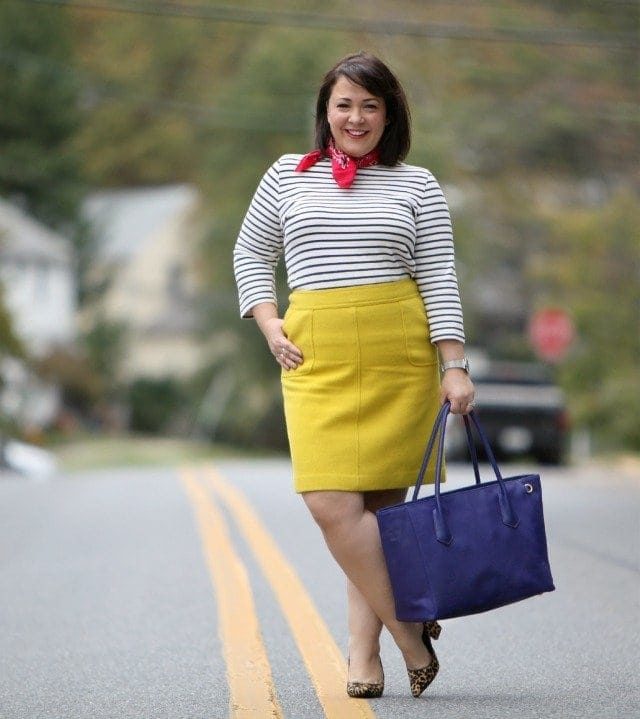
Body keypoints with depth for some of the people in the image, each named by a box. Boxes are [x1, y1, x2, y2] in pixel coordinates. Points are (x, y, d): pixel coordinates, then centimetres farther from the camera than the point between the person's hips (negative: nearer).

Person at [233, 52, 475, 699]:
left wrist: (454, 367, -3)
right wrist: (271, 329, 6)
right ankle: (409, 632, -5)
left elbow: (439, 280, 6)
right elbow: (250, 255, 21)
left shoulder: (416, 186, 11)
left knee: (381, 502, -2)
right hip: (316, 357, 0)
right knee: (331, 504, -14)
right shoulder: (288, 177, 13)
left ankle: (363, 651, 6)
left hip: (401, 355, 0)